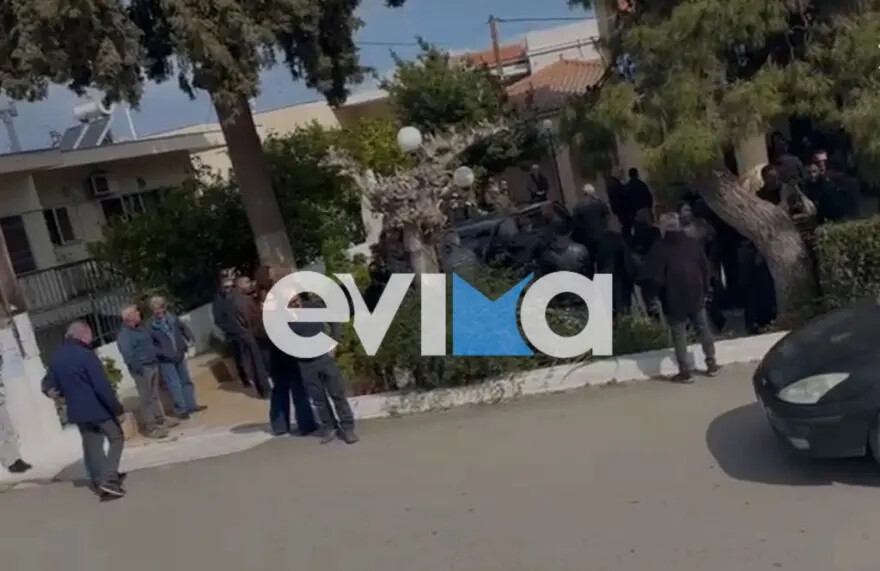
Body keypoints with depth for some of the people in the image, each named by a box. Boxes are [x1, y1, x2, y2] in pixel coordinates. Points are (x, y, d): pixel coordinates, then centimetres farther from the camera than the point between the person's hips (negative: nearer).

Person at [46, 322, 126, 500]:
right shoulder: (86, 355, -18)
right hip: (98, 407, -7)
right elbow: (102, 385, -22)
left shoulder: (55, 358, 6)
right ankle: (109, 479, -8)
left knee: (91, 445, 15)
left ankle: (99, 482, 18)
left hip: (77, 410, 7)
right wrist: (116, 406, -16)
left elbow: (54, 386, 15)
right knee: (116, 438, 5)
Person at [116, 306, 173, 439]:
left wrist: (156, 360, 19)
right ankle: (151, 428, 1)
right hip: (142, 369, -9)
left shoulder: (140, 328, 12)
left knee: (154, 395, 19)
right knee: (147, 399, -3)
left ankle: (161, 419, 31)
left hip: (153, 365, 9)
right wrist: (139, 369, -22)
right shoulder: (124, 335, -17)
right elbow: (128, 355, -23)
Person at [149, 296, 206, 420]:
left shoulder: (173, 318, -3)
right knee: (175, 385, -5)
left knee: (186, 381, 14)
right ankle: (181, 409, 7)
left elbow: (183, 327, 12)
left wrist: (189, 339, -3)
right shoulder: (151, 325, -14)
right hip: (165, 360, -5)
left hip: (179, 356, 5)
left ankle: (191, 405, 27)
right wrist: (161, 352, -22)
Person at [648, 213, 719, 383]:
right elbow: (706, 269, 5)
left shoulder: (661, 249, -11)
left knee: (679, 336, 2)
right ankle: (712, 364, 25)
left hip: (675, 299, -4)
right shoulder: (693, 243, 3)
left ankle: (686, 371, 3)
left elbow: (658, 277, -13)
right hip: (697, 296, 4)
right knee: (704, 330, 18)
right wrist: (705, 291, 13)